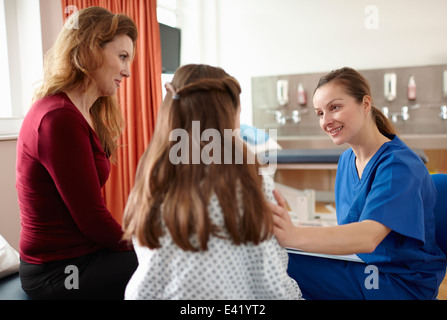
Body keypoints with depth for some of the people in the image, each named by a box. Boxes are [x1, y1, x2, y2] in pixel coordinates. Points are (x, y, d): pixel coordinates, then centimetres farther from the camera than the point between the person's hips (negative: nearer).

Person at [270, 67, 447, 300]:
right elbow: (349, 228, 7)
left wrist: (294, 236, -53)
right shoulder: (346, 159, 6)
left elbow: (368, 236, -35)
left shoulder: (398, 164, -20)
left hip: (403, 283, -7)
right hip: (361, 268, 7)